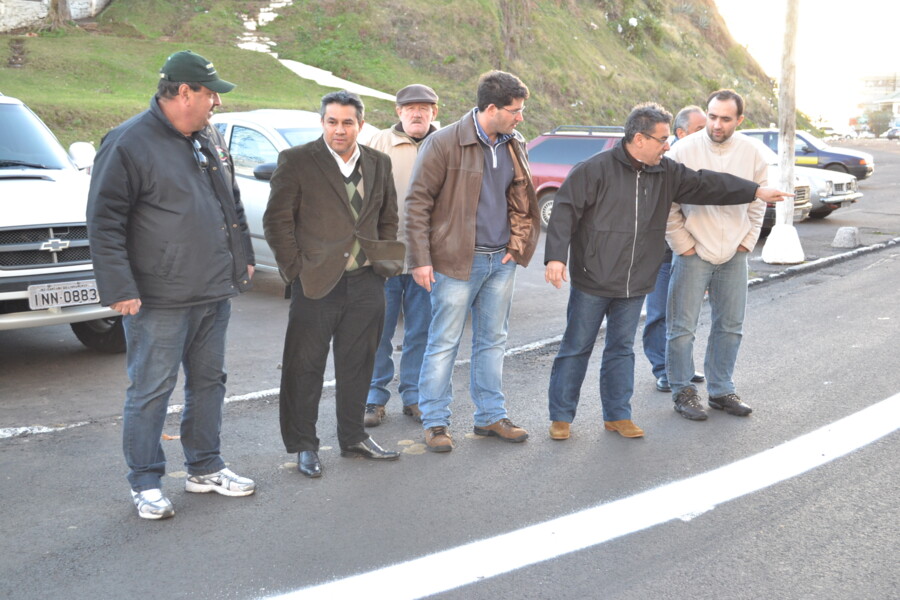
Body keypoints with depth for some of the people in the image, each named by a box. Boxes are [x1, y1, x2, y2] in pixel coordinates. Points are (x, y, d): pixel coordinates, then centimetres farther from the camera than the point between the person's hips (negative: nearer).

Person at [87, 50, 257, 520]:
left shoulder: (210, 139, 12)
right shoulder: (128, 144, -11)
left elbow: (232, 204, 24)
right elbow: (104, 223, -12)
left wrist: (241, 258, 20)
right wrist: (120, 287, -17)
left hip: (214, 294, 8)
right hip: (160, 302, -7)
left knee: (209, 381, 15)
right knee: (151, 391, 1)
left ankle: (205, 468, 29)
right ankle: (146, 483, 14)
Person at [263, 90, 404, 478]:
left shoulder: (379, 163, 10)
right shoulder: (296, 161, -4)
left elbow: (389, 218, 19)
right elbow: (276, 221, -5)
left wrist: (386, 262, 10)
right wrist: (296, 268, -9)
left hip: (366, 283, 4)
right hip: (317, 285, -4)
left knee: (357, 366, 14)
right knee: (305, 369, 4)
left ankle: (353, 438, 29)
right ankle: (303, 445, 17)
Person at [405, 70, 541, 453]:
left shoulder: (514, 145, 7)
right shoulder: (444, 143, -13)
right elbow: (417, 201, -11)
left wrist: (517, 243, 7)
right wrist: (420, 259, -15)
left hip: (501, 262, 6)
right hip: (457, 261, -6)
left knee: (493, 341, 14)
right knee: (444, 343, 1)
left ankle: (490, 416, 25)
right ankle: (435, 422, 12)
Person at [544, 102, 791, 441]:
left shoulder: (666, 173, 8)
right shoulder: (595, 169, -11)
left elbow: (705, 184, 12)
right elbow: (564, 211, -13)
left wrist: (755, 191, 10)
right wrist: (556, 257, -21)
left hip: (634, 285, 6)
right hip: (591, 282, -6)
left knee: (622, 349, 13)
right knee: (576, 349, 3)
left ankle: (617, 415, 24)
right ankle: (561, 417, 14)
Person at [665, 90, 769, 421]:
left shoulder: (753, 152, -1)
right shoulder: (684, 149, -11)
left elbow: (758, 205, 11)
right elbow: (668, 206, -5)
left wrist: (747, 243, 5)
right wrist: (683, 245, -6)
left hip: (734, 256, 4)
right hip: (693, 254, -3)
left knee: (729, 326, 11)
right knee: (682, 327, -1)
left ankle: (721, 390, 26)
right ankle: (683, 391, 15)